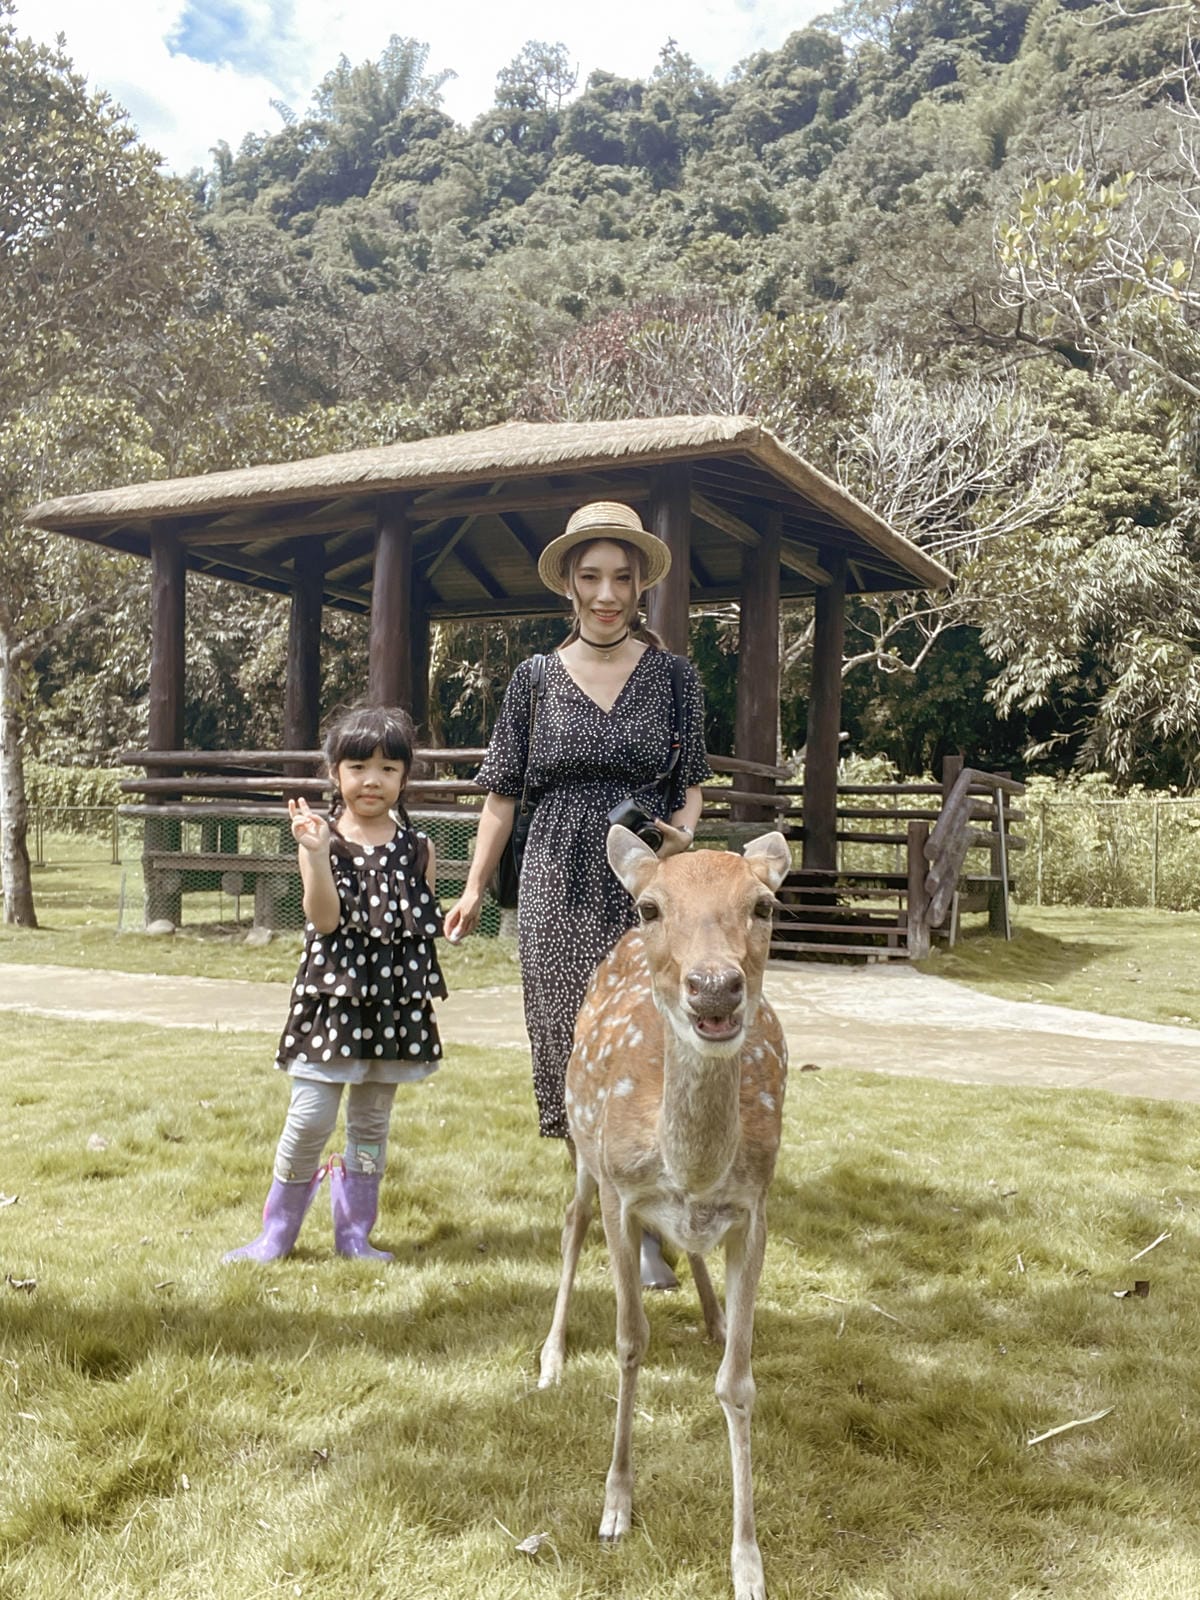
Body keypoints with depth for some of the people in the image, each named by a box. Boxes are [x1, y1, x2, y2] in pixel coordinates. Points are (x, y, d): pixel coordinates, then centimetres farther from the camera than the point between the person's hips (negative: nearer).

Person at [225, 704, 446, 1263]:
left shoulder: (416, 847, 4)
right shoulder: (322, 839, -4)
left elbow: (427, 924, 10)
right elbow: (324, 919, -16)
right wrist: (317, 853, -26)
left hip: (396, 1000, 3)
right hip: (333, 994, -2)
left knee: (372, 1121, 12)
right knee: (309, 1118, -2)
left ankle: (353, 1232, 26)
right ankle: (276, 1232, 18)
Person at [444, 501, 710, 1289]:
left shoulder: (672, 675, 4)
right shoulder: (536, 679, 5)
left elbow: (692, 785, 8)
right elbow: (503, 794, 8)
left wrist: (682, 830, -13)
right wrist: (475, 889, 4)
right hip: (560, 886, 1)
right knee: (571, 1042, 7)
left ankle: (647, 1223, 7)